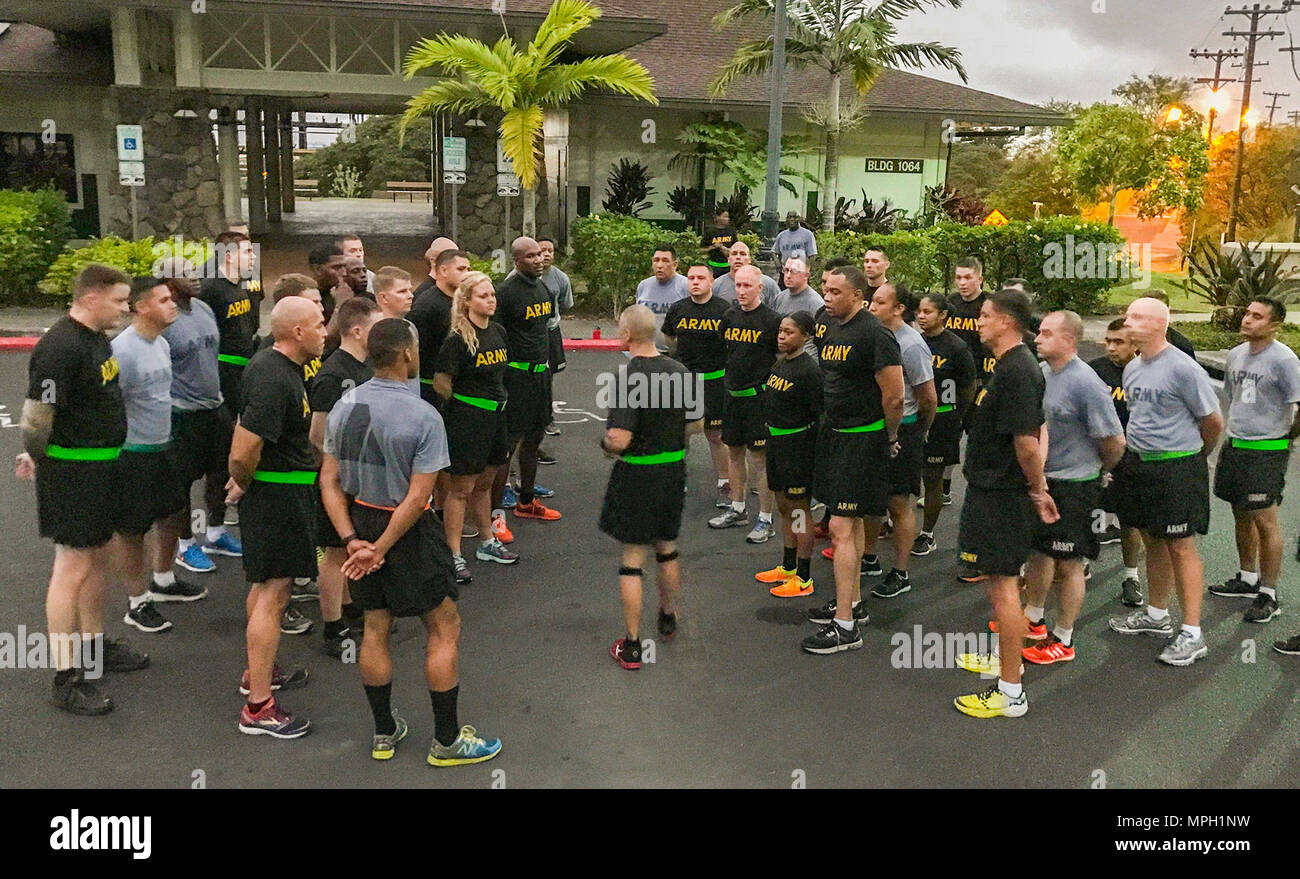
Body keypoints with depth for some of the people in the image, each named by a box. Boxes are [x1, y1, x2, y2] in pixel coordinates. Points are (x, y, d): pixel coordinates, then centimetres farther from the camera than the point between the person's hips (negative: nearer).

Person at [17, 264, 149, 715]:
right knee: (73, 568, -4)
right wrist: (39, 460, -6)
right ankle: (66, 679, 4)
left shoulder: (96, 337, 10)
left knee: (100, 557, 19)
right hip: (72, 470, -10)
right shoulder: (59, 347, -22)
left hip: (101, 466, 10)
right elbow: (37, 417, -21)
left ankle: (94, 646, 35)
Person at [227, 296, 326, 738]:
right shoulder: (275, 380, -26)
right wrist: (243, 484, -10)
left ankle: (258, 672, 40)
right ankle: (258, 708, 2)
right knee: (273, 594, -6)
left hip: (284, 491, 11)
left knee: (265, 583, 23)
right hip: (278, 494, -11)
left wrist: (242, 480, 20)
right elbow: (243, 453, -30)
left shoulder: (276, 363, 7)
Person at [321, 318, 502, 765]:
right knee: (444, 628, 7)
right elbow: (416, 498, -22)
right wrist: (381, 549, -15)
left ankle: (384, 733, 30)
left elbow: (329, 481, -2)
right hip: (406, 529, -6)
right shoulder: (424, 417, -20)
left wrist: (352, 540, -6)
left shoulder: (344, 406, -2)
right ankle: (446, 741, 15)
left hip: (360, 521, 7)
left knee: (375, 629, 17)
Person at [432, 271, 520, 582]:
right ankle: (454, 556, 8)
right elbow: (440, 383, -14)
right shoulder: (457, 340, -16)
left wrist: (497, 401, 15)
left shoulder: (498, 331, 7)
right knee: (461, 488, 0)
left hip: (495, 415, 7)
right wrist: (464, 402, -2)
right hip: (465, 419, -7)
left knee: (484, 483, 20)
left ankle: (488, 544, 33)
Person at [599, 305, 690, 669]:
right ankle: (668, 618, 42)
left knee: (632, 559, 4)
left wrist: (605, 443, -5)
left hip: (637, 475, -6)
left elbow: (619, 440, -25)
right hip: (674, 471, 6)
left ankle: (631, 646, 11)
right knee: (667, 549, 23)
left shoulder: (629, 376, -21)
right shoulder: (680, 371, 0)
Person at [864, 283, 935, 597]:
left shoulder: (911, 345, -18)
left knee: (899, 503, 2)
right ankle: (869, 558, 34)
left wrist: (919, 432, 2)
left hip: (901, 430, -7)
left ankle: (900, 574, 13)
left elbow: (929, 399, -14)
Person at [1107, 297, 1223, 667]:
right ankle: (1156, 615, 30)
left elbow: (1213, 421, -7)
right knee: (1153, 541, 16)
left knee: (1181, 546, -4)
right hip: (1138, 465, 7)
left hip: (1177, 469, -7)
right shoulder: (1132, 368, 8)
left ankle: (1192, 634, 2)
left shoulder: (1183, 368, -16)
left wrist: (1192, 456, 7)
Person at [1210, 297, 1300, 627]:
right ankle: (1248, 579, 33)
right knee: (1242, 515, 17)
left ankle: (1269, 596, 8)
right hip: (1234, 445, 7)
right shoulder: (1236, 355, 8)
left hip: (1266, 451, -7)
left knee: (1264, 520, -2)